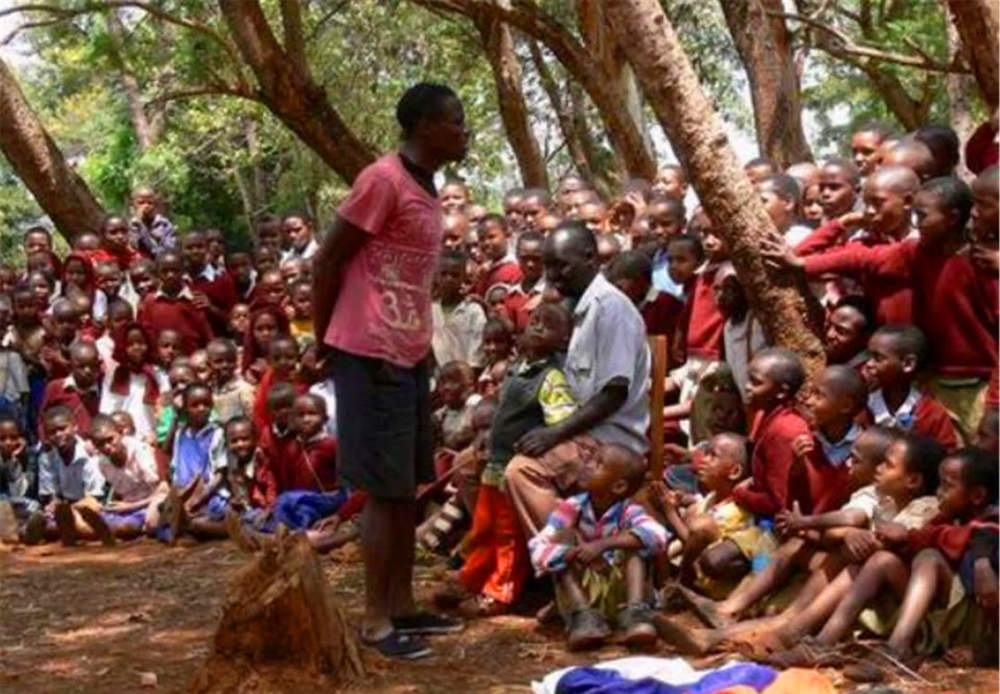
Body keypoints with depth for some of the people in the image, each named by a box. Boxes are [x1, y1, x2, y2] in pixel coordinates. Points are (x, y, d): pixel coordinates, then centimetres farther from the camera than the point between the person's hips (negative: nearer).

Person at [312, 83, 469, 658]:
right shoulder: (383, 180, -14)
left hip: (410, 355, 9)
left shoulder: (427, 189, 14)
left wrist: (423, 341, 15)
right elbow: (327, 262, -11)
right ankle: (376, 620, 2)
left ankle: (403, 605, 21)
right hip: (372, 355, -9)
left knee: (409, 487, 13)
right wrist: (326, 339, -4)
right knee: (386, 490, -5)